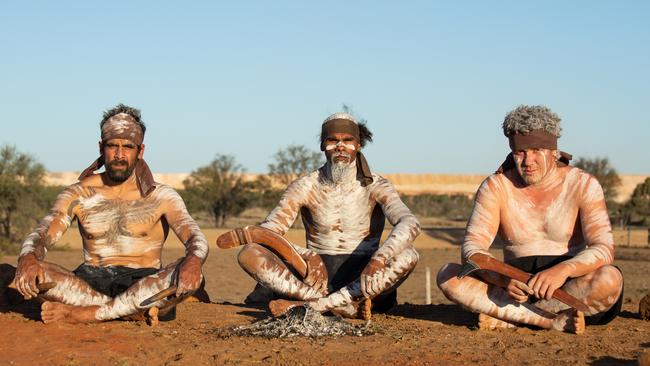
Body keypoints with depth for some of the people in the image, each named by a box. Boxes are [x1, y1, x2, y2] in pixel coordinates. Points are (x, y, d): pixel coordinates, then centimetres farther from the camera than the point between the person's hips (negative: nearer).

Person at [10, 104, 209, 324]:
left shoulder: (161, 197, 3)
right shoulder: (78, 195, 8)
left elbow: (196, 238, -10)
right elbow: (42, 235, -5)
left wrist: (193, 261, -37)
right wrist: (27, 258, -31)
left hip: (143, 285, -1)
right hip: (90, 284, 1)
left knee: (189, 277, -34)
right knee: (29, 275, -27)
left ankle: (82, 313, -31)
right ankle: (137, 309, -28)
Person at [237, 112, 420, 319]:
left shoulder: (375, 186, -1)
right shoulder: (305, 187, 3)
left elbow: (409, 223, -18)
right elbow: (268, 230, -7)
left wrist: (379, 259, -38)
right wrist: (303, 256, -29)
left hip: (362, 280, -1)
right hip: (317, 274, 1)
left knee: (408, 255, -31)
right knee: (249, 253, -21)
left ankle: (312, 305, -34)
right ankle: (350, 307, -34)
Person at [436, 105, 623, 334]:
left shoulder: (582, 185, -4)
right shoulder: (495, 187, -1)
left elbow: (604, 249, -16)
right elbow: (472, 248, -11)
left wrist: (563, 269, -37)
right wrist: (503, 279, -32)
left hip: (570, 286, -2)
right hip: (515, 286, 2)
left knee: (610, 279, -34)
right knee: (447, 276, -22)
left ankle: (506, 317, -26)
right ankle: (553, 320, -31)